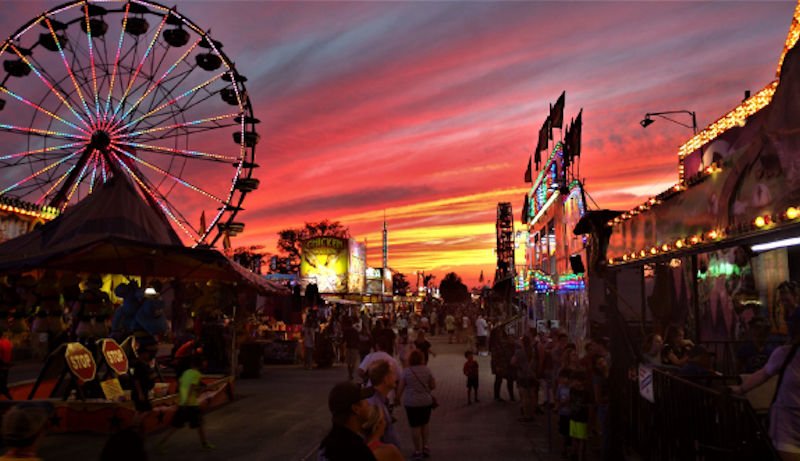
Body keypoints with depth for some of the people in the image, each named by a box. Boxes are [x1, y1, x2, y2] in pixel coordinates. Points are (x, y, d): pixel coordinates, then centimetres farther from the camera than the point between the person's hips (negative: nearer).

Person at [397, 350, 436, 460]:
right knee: (425, 423, 22)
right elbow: (433, 386, 3)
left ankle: (418, 451, 16)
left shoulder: (406, 371, -8)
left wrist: (398, 398, 12)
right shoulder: (427, 369, -3)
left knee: (415, 426, 7)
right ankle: (425, 446, 26)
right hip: (426, 401, 2)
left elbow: (400, 388, -4)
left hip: (411, 402, -2)